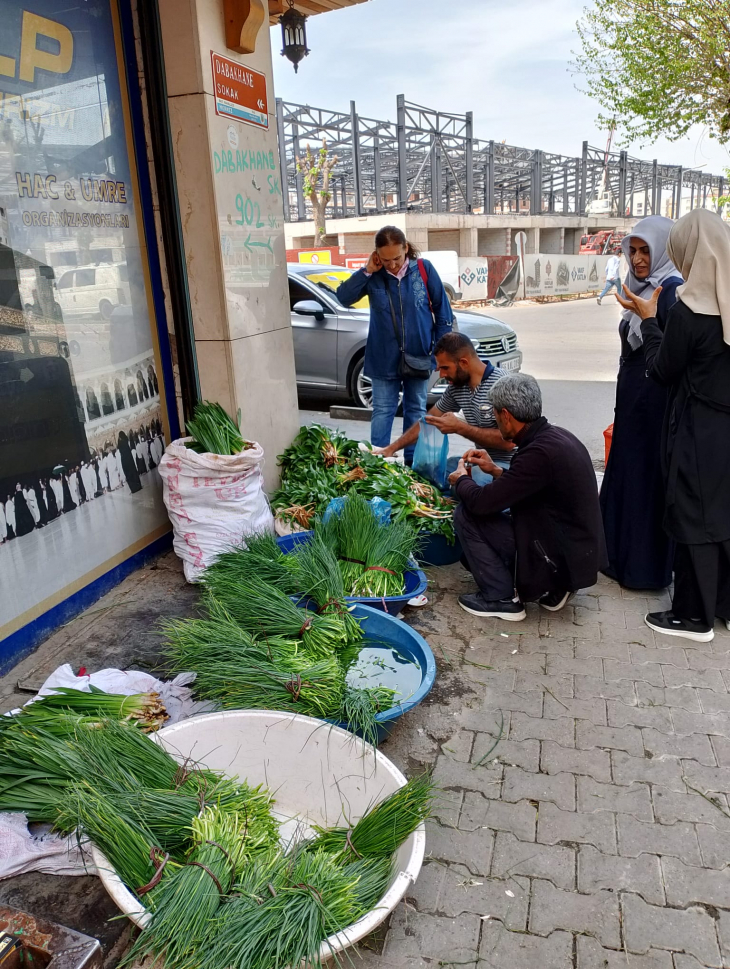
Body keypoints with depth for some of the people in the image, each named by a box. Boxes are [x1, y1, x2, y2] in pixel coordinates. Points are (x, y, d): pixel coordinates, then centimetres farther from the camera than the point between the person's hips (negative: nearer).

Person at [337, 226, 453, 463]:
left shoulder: (423, 269, -7)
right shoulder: (374, 275, -4)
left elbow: (442, 310, -2)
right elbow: (344, 298, -10)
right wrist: (367, 271, -17)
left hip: (418, 355, 0)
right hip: (384, 357, 0)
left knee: (416, 410, 11)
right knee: (382, 411, 5)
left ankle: (413, 462, 22)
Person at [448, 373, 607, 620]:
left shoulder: (540, 452, -26)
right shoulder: (556, 435, 2)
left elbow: (482, 502, -22)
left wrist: (461, 481, -1)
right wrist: (495, 470, 14)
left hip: (560, 560, -9)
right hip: (580, 552, 9)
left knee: (466, 514, -9)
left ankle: (501, 598, 2)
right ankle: (551, 588, 18)